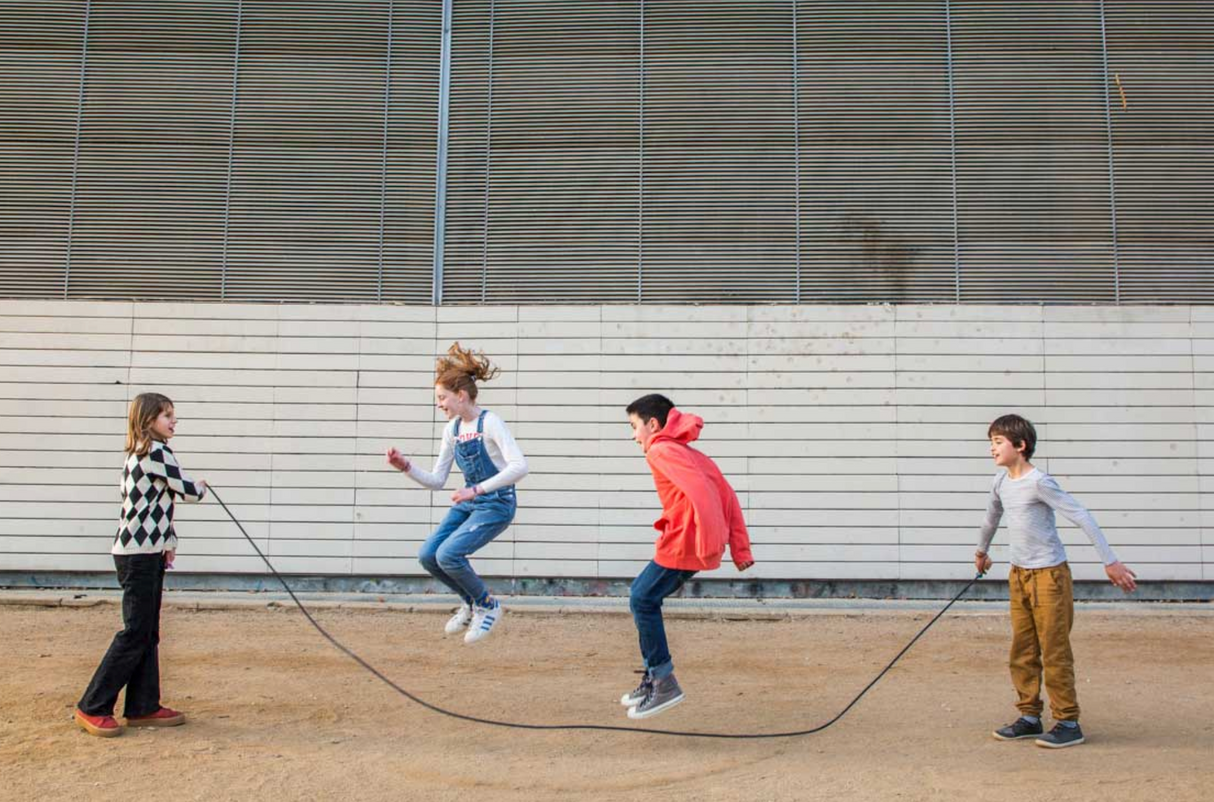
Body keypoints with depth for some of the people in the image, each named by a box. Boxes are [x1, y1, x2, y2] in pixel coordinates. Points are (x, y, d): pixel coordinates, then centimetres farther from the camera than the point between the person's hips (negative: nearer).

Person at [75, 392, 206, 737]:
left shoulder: (138, 454, 16)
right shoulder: (157, 452, -13)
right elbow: (185, 491, -11)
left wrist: (167, 541, 13)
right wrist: (201, 488, 11)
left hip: (146, 551, 10)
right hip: (139, 554, -10)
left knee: (148, 632, 11)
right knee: (135, 633, -5)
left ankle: (143, 707, 17)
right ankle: (93, 708, 2)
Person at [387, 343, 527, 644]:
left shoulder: (489, 422, -17)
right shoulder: (452, 430, 5)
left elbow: (519, 466, -29)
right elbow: (436, 480, 9)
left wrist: (477, 489, -32)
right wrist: (406, 467, -7)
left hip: (497, 504, -7)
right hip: (467, 504, 8)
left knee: (448, 554, -21)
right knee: (427, 555, -4)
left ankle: (488, 606, 4)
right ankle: (470, 602, 19)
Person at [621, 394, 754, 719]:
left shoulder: (662, 451, -4)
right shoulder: (689, 452, 24)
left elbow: (699, 489, -21)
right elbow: (728, 497, 17)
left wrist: (710, 540, -26)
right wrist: (740, 549, 14)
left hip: (682, 544, -9)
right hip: (697, 545, 9)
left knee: (643, 601, -2)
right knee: (643, 596, 16)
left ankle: (664, 682, 3)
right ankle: (654, 675, 20)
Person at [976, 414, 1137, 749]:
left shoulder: (1038, 482, -17)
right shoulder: (1001, 482, 6)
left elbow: (1082, 517, -19)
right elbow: (992, 515, 26)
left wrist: (1110, 561, -20)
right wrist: (981, 551, 40)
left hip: (1049, 574, -7)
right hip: (1019, 574, 8)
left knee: (1055, 652, -3)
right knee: (1022, 652, 10)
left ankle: (1068, 723, 7)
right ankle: (1030, 717, 20)